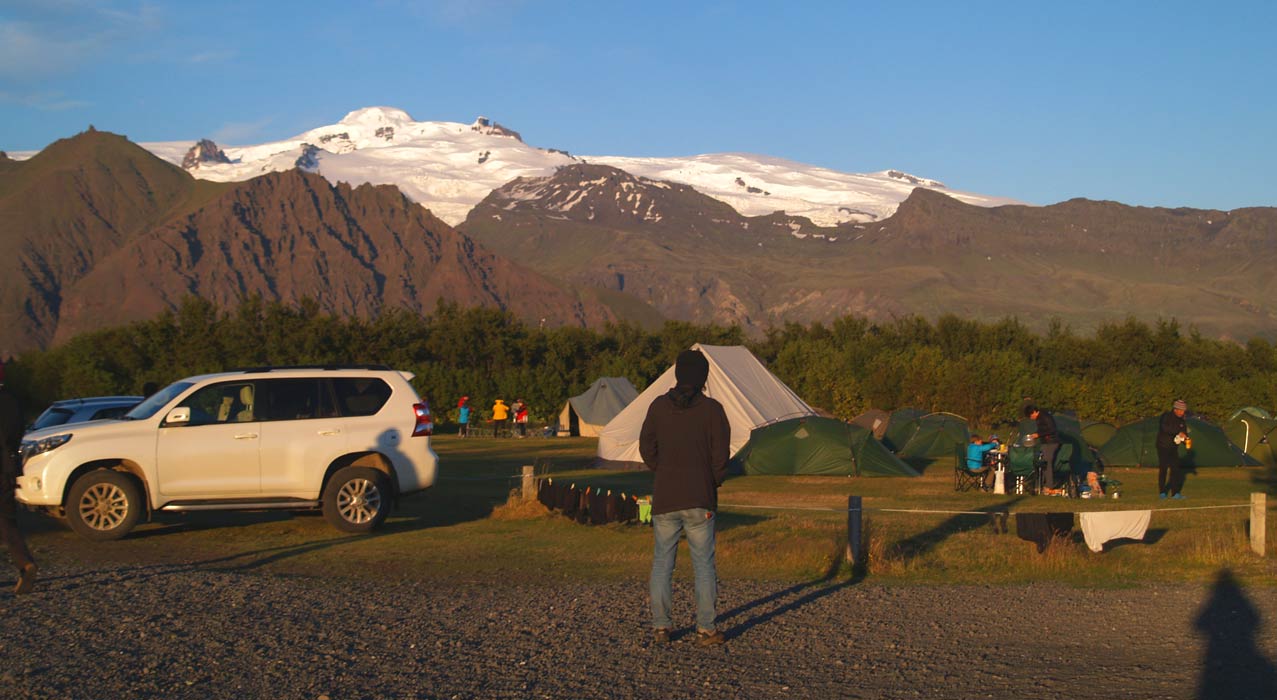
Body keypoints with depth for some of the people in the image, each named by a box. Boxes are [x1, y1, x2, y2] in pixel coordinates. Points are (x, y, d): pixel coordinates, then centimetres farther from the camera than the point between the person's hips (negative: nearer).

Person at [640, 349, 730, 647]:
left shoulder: (659, 406, 1)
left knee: (661, 564, 9)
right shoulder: (712, 409, -5)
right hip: (700, 500, -2)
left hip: (664, 500, 2)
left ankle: (661, 627, 9)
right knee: (704, 565, 5)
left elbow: (647, 448, 4)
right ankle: (706, 629, 4)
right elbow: (721, 453, -5)